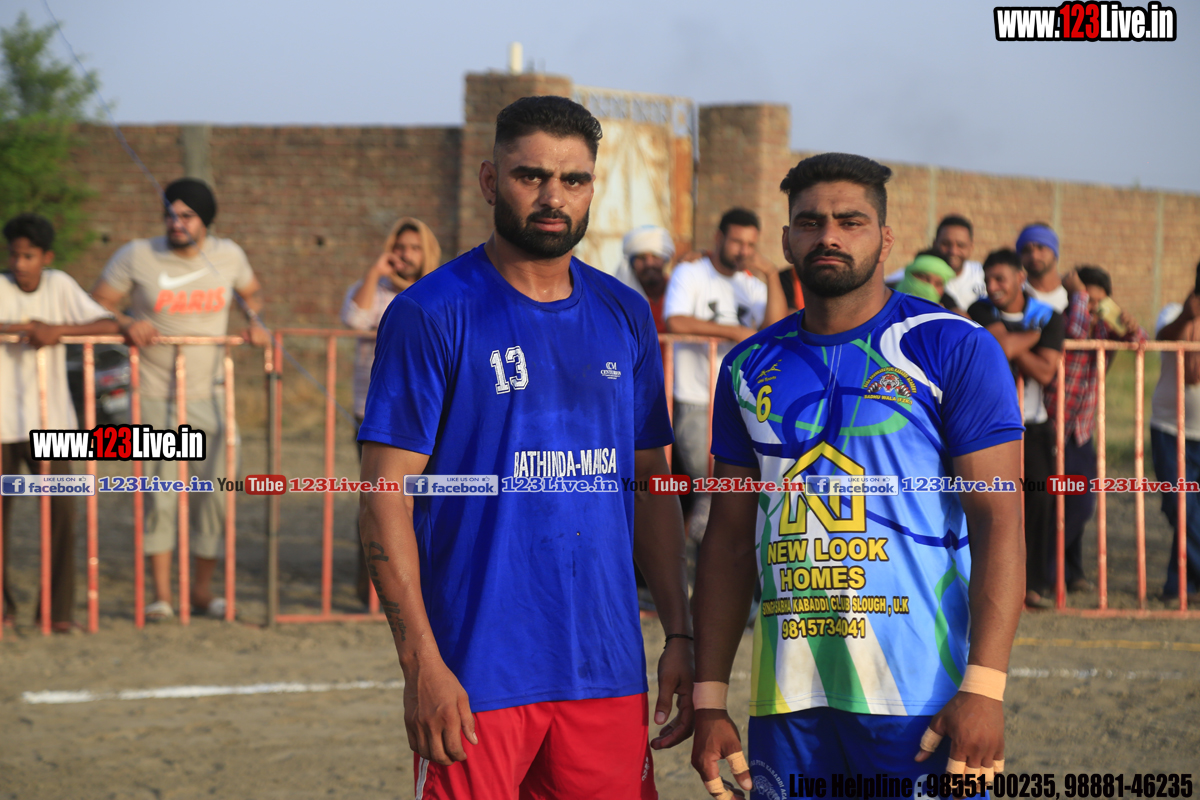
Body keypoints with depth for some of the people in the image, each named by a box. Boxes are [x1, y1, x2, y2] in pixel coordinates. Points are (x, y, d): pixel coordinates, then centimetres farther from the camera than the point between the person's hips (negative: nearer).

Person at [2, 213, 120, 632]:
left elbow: (108, 326, -5)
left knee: (61, 508, -6)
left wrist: (58, 329, -18)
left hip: (50, 423, 1)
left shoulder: (60, 286, 1)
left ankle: (58, 608, 3)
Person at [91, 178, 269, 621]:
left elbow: (251, 290, 21)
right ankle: (161, 595, 1)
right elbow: (98, 302, -2)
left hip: (208, 394, 3)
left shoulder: (228, 255, 2)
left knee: (216, 491, 1)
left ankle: (203, 590, 15)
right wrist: (127, 323, -21)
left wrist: (255, 320, 1)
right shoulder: (137, 256, -8)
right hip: (154, 396, -3)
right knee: (159, 492, -5)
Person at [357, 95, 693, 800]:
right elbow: (386, 499, -9)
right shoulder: (431, 314, -5)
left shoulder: (626, 317, 11)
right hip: (476, 676, -5)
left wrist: (681, 636, 7)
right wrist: (422, 664, -16)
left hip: (608, 673, 5)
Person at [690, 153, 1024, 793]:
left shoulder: (955, 350, -2)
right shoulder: (752, 368, 13)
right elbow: (730, 541, 16)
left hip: (922, 695, -4)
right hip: (788, 703, 4)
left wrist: (983, 690, -15)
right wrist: (709, 698, 9)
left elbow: (998, 524, -6)